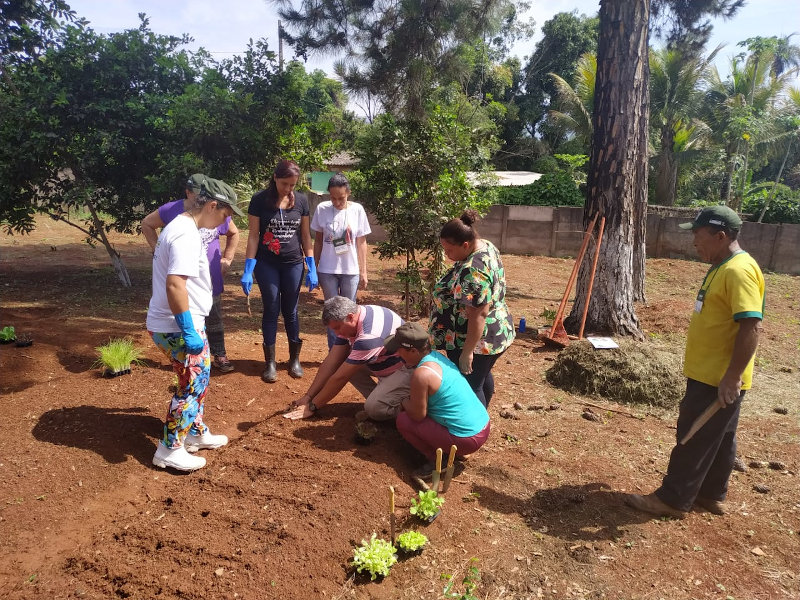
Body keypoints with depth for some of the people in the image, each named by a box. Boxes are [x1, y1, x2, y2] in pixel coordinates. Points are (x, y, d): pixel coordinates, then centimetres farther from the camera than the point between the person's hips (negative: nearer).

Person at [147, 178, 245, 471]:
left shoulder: (181, 226, 12)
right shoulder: (186, 235, -21)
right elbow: (174, 284, -30)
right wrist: (189, 332, -27)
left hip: (182, 325, 10)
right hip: (177, 328, -10)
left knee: (199, 379, 21)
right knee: (192, 386, 1)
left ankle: (196, 433, 35)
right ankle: (169, 450, 15)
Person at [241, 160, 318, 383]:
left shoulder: (301, 200, -1)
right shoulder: (260, 200, -8)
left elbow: (305, 235, 4)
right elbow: (253, 235, -7)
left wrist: (312, 268, 1)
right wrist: (248, 270, -11)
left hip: (293, 264, 2)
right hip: (267, 265, -2)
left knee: (290, 312, 10)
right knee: (271, 311, 4)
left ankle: (295, 358, 23)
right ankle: (270, 362, 15)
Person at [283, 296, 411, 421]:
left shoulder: (369, 335, -34)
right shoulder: (348, 322, -6)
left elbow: (340, 377, -26)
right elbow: (331, 361, -3)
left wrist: (312, 406, -16)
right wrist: (308, 396, -4)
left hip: (407, 369, -9)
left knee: (375, 409, -29)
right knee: (342, 362, -4)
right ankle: (377, 399, 3)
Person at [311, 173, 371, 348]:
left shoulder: (357, 210, -4)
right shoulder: (322, 209, -3)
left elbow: (361, 243, 0)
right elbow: (318, 240, 6)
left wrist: (363, 272, -1)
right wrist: (314, 267, 6)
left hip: (351, 270, 0)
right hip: (327, 270, 0)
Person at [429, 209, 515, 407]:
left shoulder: (473, 271, -31)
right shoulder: (486, 246, 0)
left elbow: (479, 315, -30)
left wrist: (467, 352, -25)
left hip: (477, 340, -11)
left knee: (469, 387, 4)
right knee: (482, 376, 27)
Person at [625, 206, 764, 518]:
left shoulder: (739, 270, -21)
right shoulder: (722, 268, 11)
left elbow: (751, 326, -27)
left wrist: (732, 376, -27)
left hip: (719, 379, -10)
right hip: (709, 374, 10)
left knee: (695, 438, 0)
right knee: (718, 438, 19)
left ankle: (672, 499, 12)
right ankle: (711, 495, 32)